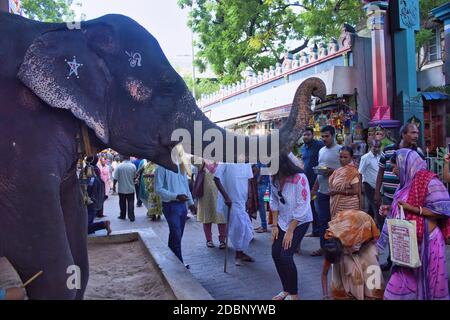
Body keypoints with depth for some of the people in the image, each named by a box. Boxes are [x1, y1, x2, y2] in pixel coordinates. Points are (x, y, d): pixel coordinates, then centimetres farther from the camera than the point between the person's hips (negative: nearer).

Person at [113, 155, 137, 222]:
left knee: (122, 203, 13)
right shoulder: (133, 166, -9)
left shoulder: (119, 166, -12)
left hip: (122, 189, 0)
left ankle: (122, 216, 25)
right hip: (131, 189, 0)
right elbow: (135, 177, 0)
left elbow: (115, 178, -10)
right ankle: (131, 217, 3)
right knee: (131, 203, 6)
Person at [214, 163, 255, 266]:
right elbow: (216, 178, -14)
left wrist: (248, 199, 3)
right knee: (237, 227, -3)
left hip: (243, 200, 6)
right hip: (231, 201, -5)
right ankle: (238, 254, 17)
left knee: (246, 228, 9)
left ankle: (240, 253, 28)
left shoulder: (246, 162, 1)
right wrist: (226, 197, -19)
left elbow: (248, 180, 8)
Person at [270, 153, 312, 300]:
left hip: (300, 221, -6)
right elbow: (274, 201, 2)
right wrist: (275, 225, -1)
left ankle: (294, 294, 10)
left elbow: (302, 208, -23)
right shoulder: (275, 178, -9)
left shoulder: (299, 178, -26)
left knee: (286, 255, -12)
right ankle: (287, 290, 23)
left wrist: (290, 231, -18)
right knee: (276, 253, 3)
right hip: (283, 220, 6)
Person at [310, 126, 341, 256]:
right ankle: (323, 247, 21)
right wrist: (314, 188, 17)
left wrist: (333, 171, -24)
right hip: (322, 191, 7)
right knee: (322, 220, 11)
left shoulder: (340, 150, -7)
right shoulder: (321, 151, 15)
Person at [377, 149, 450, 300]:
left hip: (425, 240, -7)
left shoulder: (429, 181, -14)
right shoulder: (407, 182, 10)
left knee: (426, 279, 7)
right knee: (404, 279, 13)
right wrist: (391, 209, 7)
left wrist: (413, 208, -21)